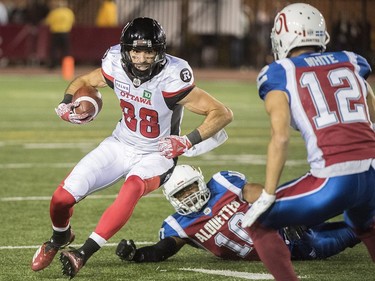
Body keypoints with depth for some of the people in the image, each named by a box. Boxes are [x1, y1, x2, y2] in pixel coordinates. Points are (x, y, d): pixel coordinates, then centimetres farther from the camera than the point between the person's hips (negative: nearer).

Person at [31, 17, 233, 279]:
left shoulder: (171, 79, -29)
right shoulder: (116, 67, -15)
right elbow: (82, 82, 7)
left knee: (132, 188, -37)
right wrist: (67, 105, -14)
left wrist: (187, 142, -37)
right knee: (63, 197, -7)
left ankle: (82, 254, -33)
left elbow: (223, 114, -27)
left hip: (155, 156, -4)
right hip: (121, 145, 4)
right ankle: (59, 238, 28)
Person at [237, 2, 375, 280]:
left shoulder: (280, 74, 7)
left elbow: (280, 136, -4)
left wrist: (267, 197, -2)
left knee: (259, 222, 13)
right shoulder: (351, 62, 20)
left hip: (335, 180, -5)